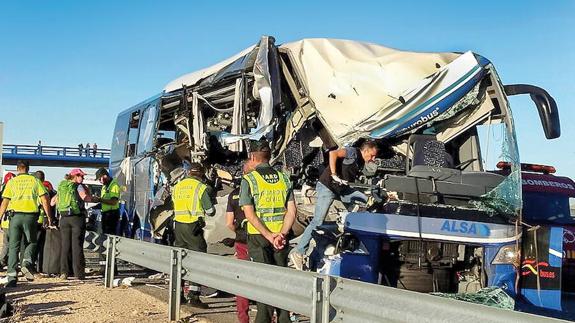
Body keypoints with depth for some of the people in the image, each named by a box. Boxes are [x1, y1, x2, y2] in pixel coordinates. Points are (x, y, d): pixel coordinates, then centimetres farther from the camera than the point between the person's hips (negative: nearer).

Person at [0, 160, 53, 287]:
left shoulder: (12, 182, 7)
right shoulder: (34, 180, 6)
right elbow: (44, 200, 1)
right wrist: (49, 217, 5)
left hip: (16, 215, 1)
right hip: (31, 216, 0)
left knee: (13, 246, 5)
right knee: (32, 242, 17)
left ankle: (11, 274, -2)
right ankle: (27, 263, -10)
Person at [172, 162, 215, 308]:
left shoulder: (177, 187, 9)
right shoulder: (201, 187, -8)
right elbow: (210, 211, -4)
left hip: (178, 225, 6)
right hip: (193, 227, -6)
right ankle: (193, 296, -7)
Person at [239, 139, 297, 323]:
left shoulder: (249, 179, -5)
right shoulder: (283, 178, 7)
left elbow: (249, 213, -14)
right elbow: (291, 211, -1)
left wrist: (269, 236, -16)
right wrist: (281, 234, -9)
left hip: (258, 237, -4)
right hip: (281, 236, 4)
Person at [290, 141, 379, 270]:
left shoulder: (361, 162, 13)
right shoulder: (353, 152, -13)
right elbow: (333, 153, -29)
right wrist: (334, 175, -28)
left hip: (342, 189, 9)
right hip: (327, 186, -9)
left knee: (365, 200, 2)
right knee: (318, 221, -11)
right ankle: (298, 252, -7)